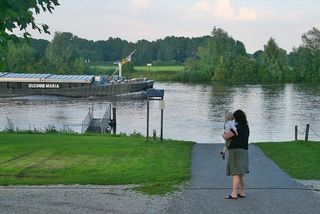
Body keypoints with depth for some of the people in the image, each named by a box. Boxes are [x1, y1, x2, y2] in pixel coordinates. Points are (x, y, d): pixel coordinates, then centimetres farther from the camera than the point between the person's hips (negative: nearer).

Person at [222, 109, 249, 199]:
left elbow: (226, 137, -15)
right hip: (244, 151, 9)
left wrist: (223, 134, 8)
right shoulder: (246, 127, 11)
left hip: (236, 151, -9)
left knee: (235, 173, -9)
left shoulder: (237, 127, -17)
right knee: (241, 174, 14)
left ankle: (234, 194, -10)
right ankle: (242, 193, 17)